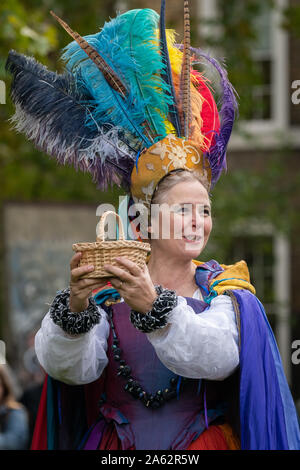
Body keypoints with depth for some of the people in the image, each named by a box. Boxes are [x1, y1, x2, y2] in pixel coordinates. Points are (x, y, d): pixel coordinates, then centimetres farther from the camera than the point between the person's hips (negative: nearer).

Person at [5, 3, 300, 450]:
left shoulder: (223, 289, 1)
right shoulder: (106, 287, 0)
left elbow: (219, 359, -16)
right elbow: (68, 368, -11)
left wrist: (155, 307, -28)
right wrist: (75, 308, -28)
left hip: (202, 442, 0)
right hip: (117, 447, 0)